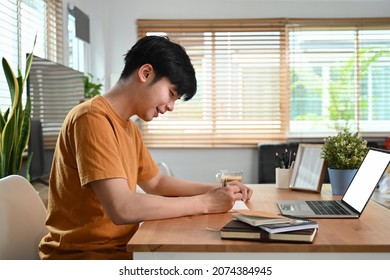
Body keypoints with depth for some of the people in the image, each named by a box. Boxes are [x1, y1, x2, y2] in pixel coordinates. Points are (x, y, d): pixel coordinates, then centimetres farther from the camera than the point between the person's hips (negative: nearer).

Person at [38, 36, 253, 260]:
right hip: (84, 256, -8)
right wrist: (205, 202, -19)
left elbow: (157, 183, 18)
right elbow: (122, 209, -28)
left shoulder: (129, 126, 10)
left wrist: (216, 190, 4)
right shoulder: (93, 118, -20)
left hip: (119, 248, 8)